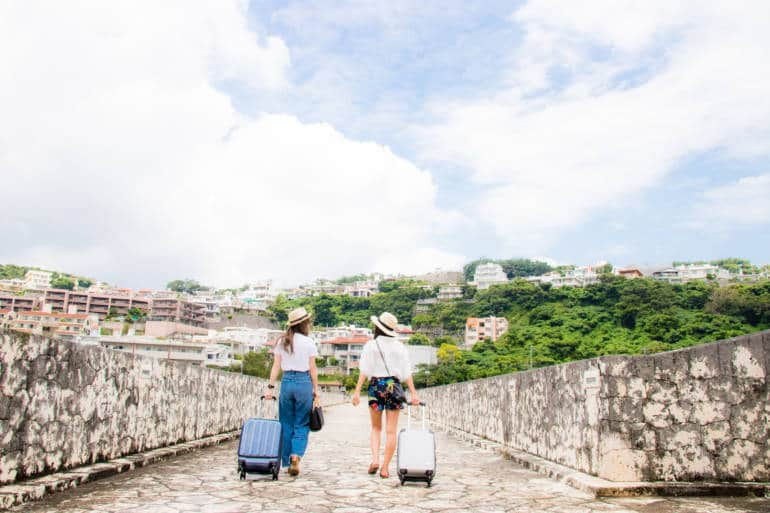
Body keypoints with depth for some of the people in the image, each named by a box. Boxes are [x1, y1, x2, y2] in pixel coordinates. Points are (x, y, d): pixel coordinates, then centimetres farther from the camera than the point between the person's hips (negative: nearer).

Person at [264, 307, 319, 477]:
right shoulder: (308, 342, -4)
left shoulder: (282, 342, 6)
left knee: (286, 424, 12)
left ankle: (287, 462, 16)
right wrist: (316, 389, 4)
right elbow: (312, 369, -3)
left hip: (287, 381, 3)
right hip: (304, 382, -3)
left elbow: (276, 366, 4)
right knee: (302, 424, 5)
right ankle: (296, 455, -14)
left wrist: (271, 387, 6)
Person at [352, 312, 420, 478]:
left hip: (376, 385, -1)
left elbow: (365, 371, -7)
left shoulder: (371, 345, -3)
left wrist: (357, 391, -6)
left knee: (376, 427, 16)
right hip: (394, 386, 1)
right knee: (391, 431, 6)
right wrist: (413, 393, 1)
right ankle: (385, 468, 7)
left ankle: (375, 460, -1)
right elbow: (406, 372, 0)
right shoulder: (399, 347, 3)